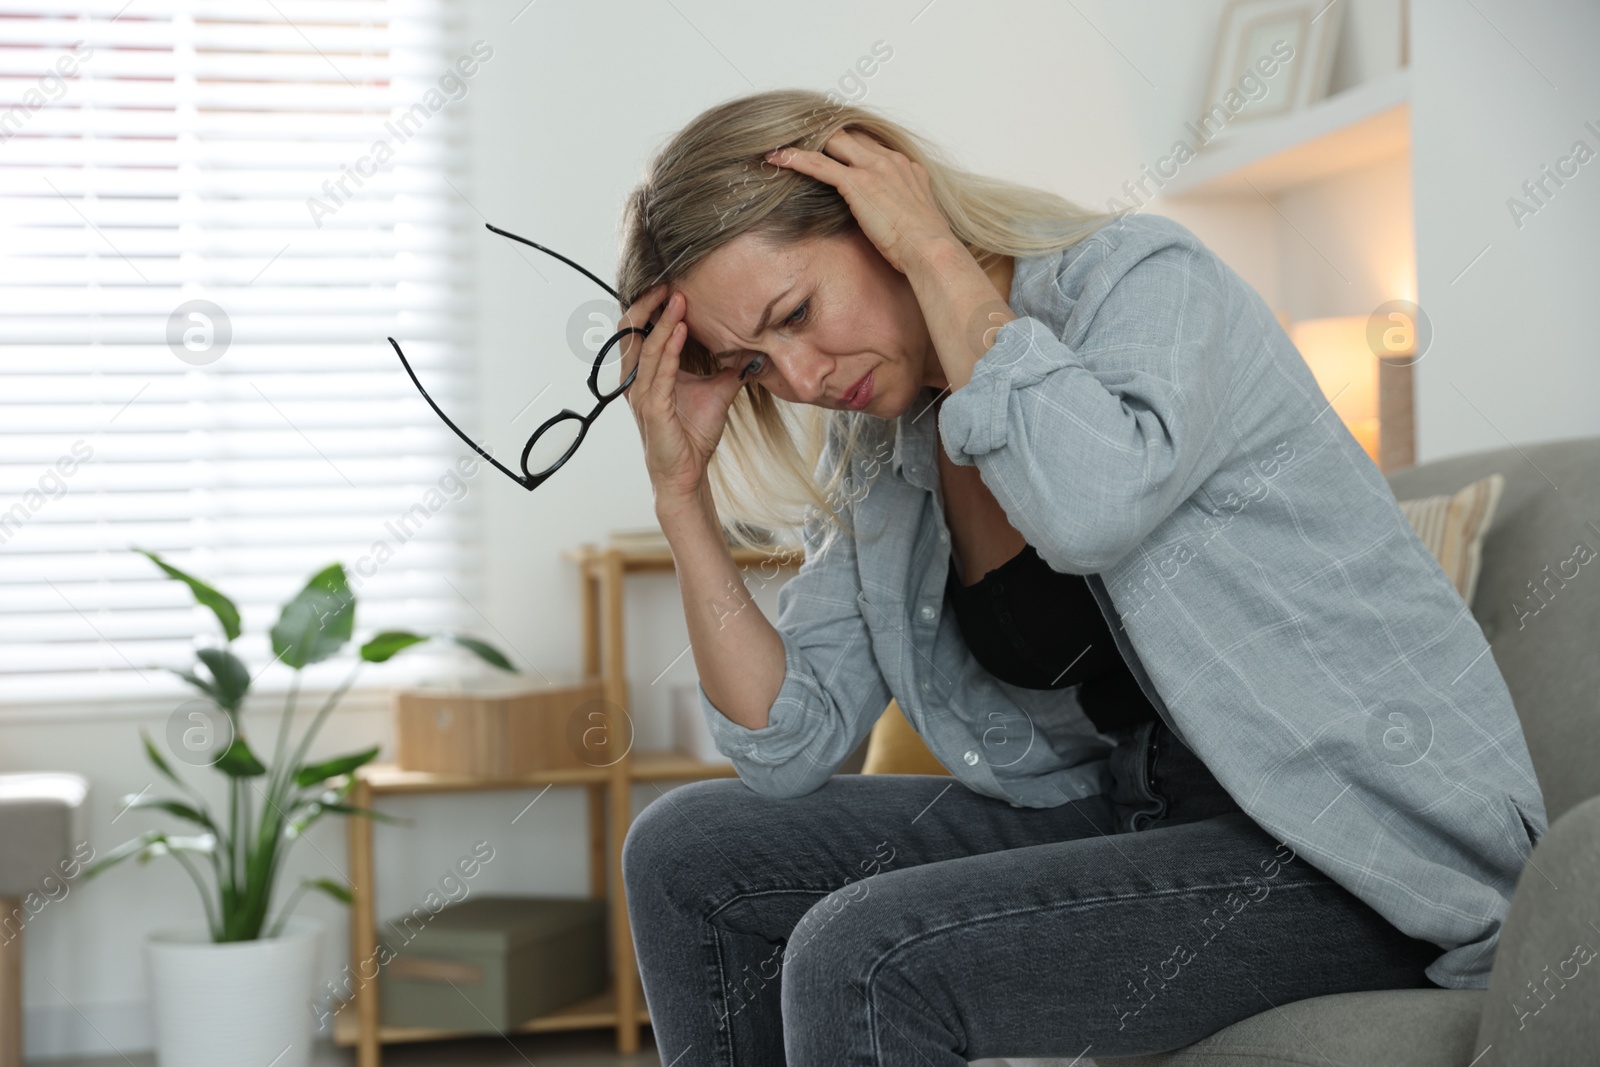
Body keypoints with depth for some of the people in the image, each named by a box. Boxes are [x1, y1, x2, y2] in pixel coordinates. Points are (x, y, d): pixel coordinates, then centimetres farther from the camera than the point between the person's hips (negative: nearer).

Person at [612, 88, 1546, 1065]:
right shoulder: (874, 448, 5)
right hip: (1131, 808, 8)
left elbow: (1091, 506, -37)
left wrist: (935, 251, -24)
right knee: (691, 855, 3)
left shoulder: (1144, 280, -14)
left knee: (862, 957, -25)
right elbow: (794, 743, 2)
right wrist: (682, 485, -6)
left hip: (1373, 855, -7)